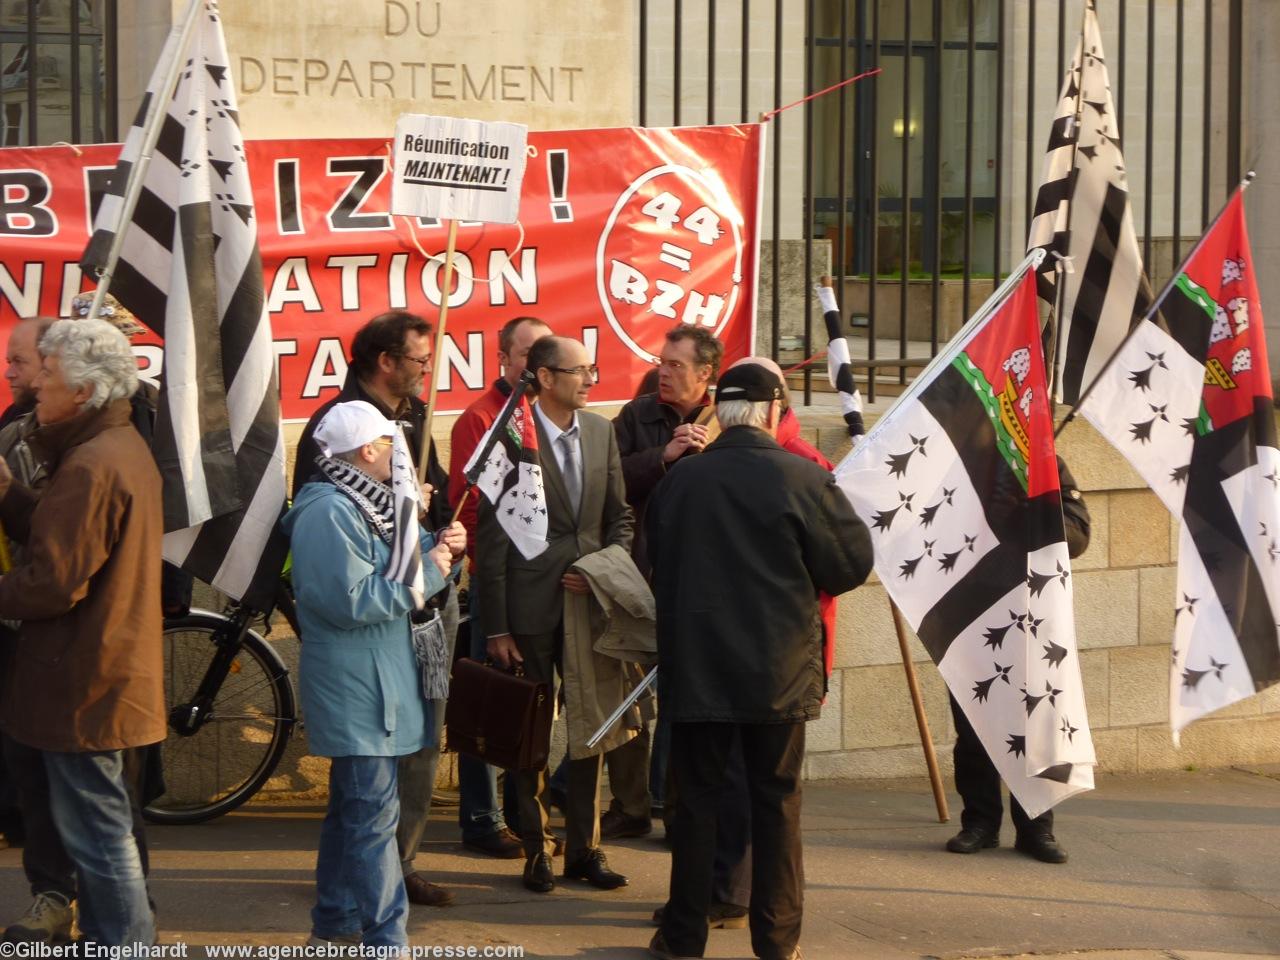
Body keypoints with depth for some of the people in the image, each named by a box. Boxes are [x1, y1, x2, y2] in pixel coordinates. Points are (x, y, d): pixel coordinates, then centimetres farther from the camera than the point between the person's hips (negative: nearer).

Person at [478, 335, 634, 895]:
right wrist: (496, 629, -10)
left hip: (588, 601, 5)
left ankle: (583, 848, 18)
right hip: (531, 609, -5)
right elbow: (491, 538, -8)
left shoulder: (601, 432, 7)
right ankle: (536, 851, 16)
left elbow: (619, 517, 16)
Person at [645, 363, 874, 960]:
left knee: (696, 798, 9)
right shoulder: (803, 480, -11)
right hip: (779, 673, -1)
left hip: (695, 669, 2)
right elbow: (854, 562, -5)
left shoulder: (678, 480, -2)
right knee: (777, 800, 8)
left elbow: (655, 559, 11)